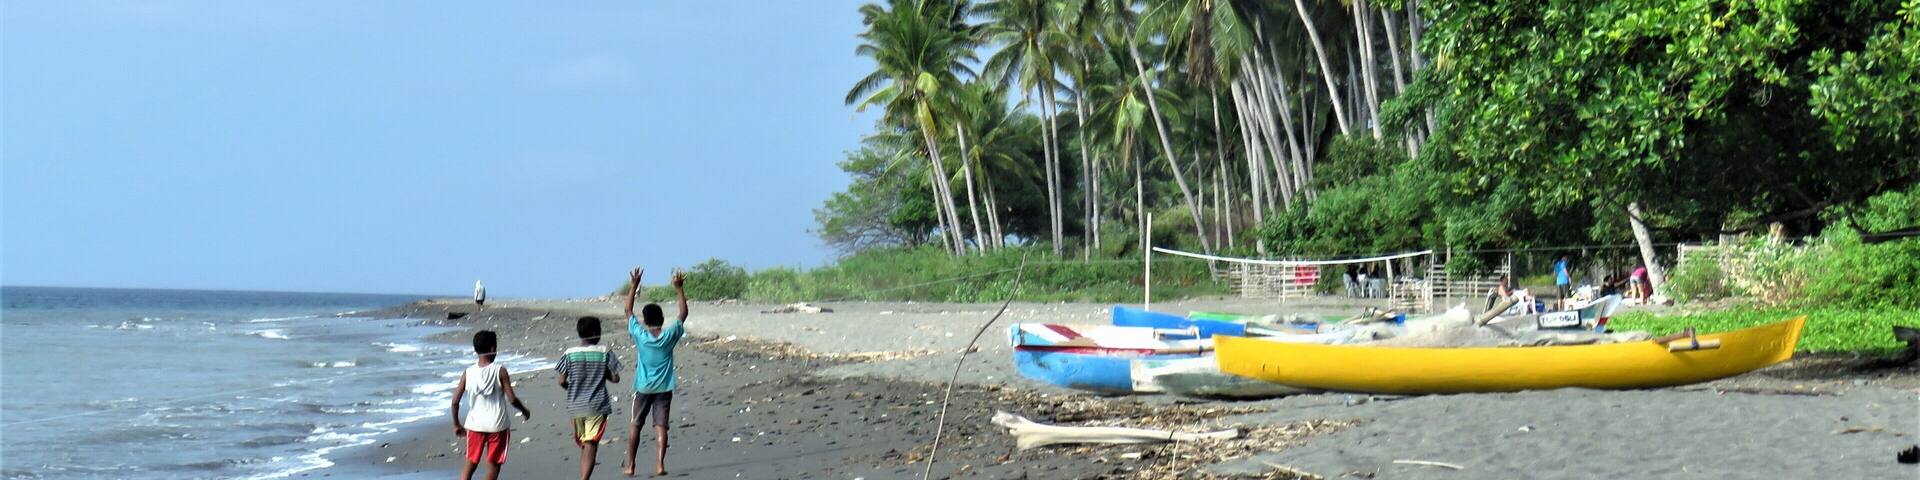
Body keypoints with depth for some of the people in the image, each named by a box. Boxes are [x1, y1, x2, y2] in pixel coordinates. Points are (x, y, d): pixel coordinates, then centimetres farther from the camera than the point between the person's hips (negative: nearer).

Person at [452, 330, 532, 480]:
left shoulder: (468, 373, -2)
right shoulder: (500, 371, -10)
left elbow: (455, 401, -1)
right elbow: (512, 399, -11)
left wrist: (456, 424, 12)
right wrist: (525, 411, 8)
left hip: (475, 424, 2)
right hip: (497, 424, -2)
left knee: (470, 464, 13)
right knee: (493, 465, 12)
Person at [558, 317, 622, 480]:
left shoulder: (569, 354, -3)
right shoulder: (605, 353, -6)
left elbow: (562, 382, -3)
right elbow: (615, 378, -4)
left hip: (576, 407, 3)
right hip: (597, 407, -3)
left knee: (584, 446, 20)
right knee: (591, 446, -6)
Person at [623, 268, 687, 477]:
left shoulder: (639, 335, -10)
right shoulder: (670, 336, -8)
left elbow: (628, 310, 1)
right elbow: (683, 313, 4)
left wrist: (635, 285, 3)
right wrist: (679, 289, 5)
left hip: (643, 387, 0)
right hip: (664, 388, 0)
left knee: (635, 424, 11)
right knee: (660, 426, -1)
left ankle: (630, 465, 12)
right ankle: (660, 464, -14)